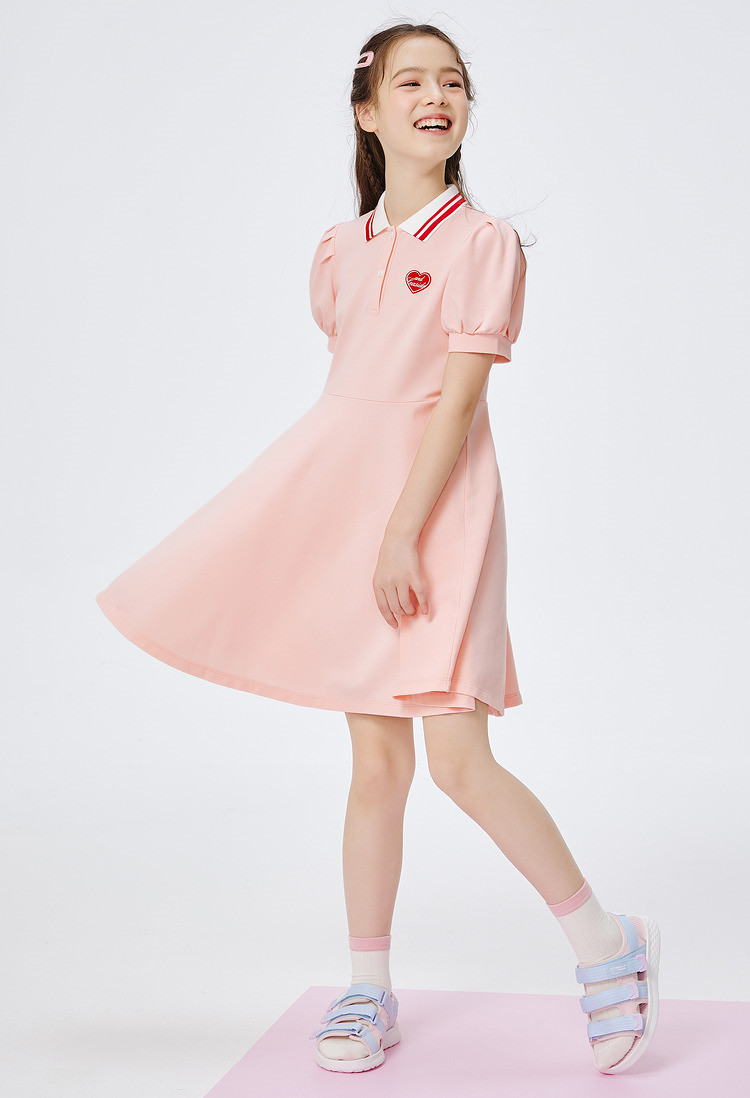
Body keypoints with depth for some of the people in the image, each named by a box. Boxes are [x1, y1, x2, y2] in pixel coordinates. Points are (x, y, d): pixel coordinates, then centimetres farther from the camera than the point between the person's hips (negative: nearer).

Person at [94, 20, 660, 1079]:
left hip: (436, 502, -5)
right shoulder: (342, 247, 12)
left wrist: (403, 534, -19)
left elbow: (458, 398, -14)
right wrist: (326, 294, 14)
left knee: (459, 762, -11)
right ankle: (368, 992, 20)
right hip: (340, 492, 5)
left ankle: (607, 946, 9)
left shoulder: (482, 240, -5)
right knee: (377, 760, 9)